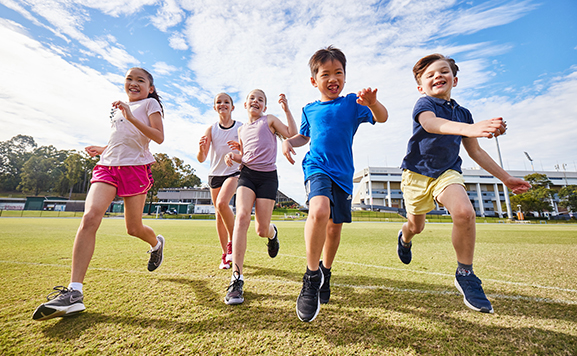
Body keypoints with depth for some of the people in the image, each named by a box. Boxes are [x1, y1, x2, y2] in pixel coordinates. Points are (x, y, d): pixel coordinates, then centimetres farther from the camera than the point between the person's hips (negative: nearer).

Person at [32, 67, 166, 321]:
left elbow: (159, 138, -8)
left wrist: (131, 117, -16)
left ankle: (156, 243, 35)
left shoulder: (150, 104, 7)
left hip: (135, 167, -5)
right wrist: (102, 150, 17)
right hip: (107, 166, 5)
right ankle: (74, 293, -17)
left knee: (134, 229, 0)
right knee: (90, 216, -18)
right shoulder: (119, 108, 25)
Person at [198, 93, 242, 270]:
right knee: (219, 214, 6)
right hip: (215, 174, 3)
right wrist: (201, 149, -26)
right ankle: (225, 254, 20)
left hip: (234, 172, -3)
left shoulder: (240, 128, -2)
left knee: (222, 203, -27)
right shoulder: (211, 129, 2)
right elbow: (201, 159, -3)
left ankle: (232, 241, -4)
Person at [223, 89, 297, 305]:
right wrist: (233, 156, 6)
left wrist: (286, 110, -6)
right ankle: (236, 279, -19)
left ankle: (272, 233, 36)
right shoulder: (242, 130, 21)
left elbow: (293, 135, -3)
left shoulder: (270, 120, 10)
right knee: (241, 216, -23)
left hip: (268, 176, -3)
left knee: (262, 229, -5)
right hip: (247, 174, 3)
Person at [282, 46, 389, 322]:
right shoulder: (309, 110, 12)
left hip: (343, 173, 1)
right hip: (317, 167, -1)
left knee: (334, 227, 7)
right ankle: (312, 276, -12)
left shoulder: (352, 103, 5)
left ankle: (325, 271, 35)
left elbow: (382, 118, -8)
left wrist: (372, 103, -31)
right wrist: (289, 141, 4)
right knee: (319, 209, -31)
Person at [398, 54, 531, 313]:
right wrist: (468, 128, -54)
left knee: (464, 212, -26)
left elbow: (476, 151, 13)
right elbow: (430, 123, -35)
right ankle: (404, 238, 49)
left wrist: (505, 178, 13)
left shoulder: (463, 113, 7)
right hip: (417, 172, -3)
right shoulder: (424, 104, -9)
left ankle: (465, 274, -6)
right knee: (416, 226, 9)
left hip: (447, 172, 3)